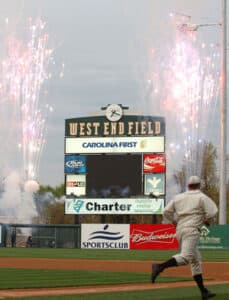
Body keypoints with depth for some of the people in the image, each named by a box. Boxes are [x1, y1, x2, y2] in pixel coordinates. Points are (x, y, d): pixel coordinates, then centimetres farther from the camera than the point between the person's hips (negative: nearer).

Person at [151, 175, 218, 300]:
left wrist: (175, 221, 26)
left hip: (180, 230, 7)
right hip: (192, 230, -7)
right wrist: (209, 222, 15)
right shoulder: (202, 197, 3)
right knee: (186, 256, -22)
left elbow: (166, 213, 9)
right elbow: (212, 213, -6)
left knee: (196, 260, 13)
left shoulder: (178, 197, 15)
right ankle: (160, 266, -42)